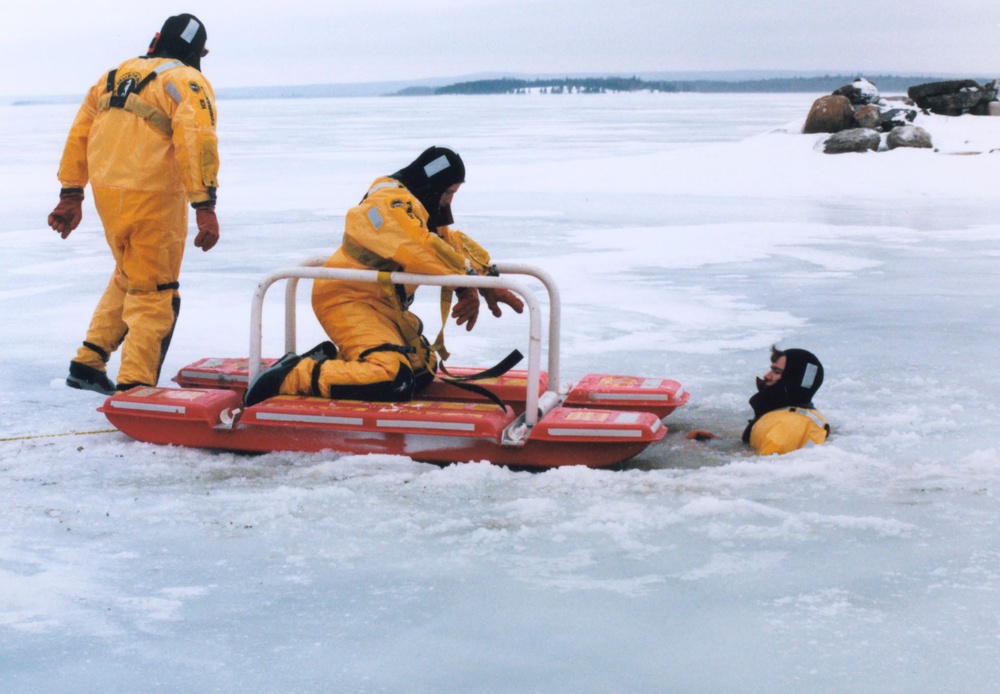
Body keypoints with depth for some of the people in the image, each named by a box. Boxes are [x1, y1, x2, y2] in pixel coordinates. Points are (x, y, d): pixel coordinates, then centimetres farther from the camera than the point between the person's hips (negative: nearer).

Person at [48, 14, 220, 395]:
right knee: (154, 295, 2)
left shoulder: (113, 76, 17)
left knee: (128, 278, 25)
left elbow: (79, 135, 17)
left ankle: (88, 363, 25)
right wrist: (205, 207, -23)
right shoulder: (188, 82, -4)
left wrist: (71, 195, 21)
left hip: (107, 193, 7)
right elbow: (197, 143, -19)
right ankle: (133, 388, -3)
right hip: (153, 197, -7)